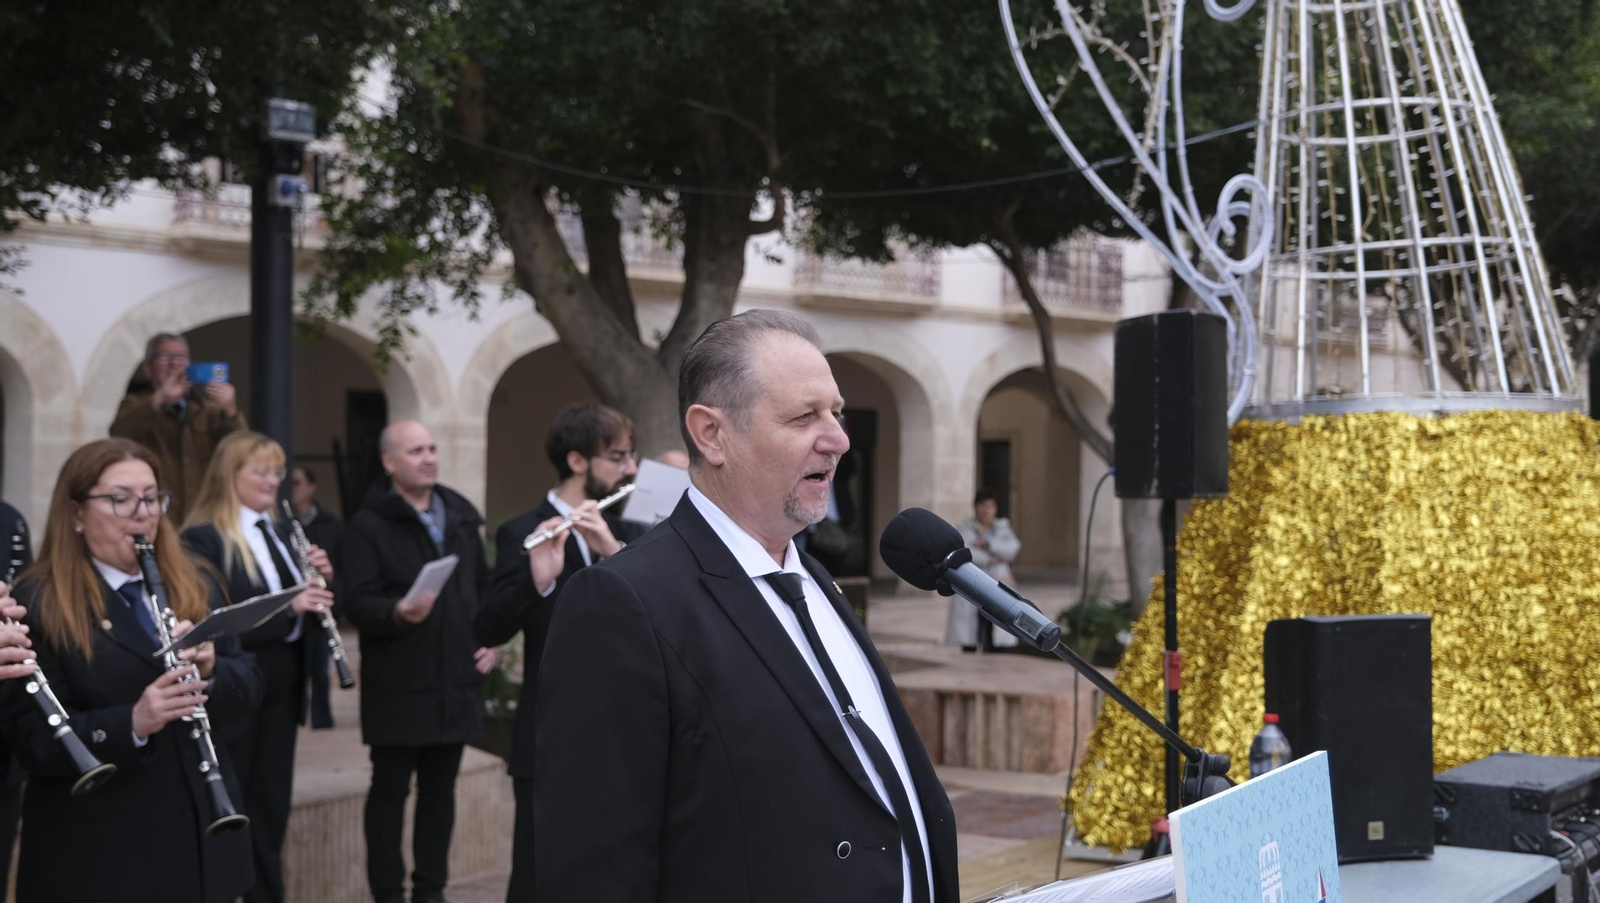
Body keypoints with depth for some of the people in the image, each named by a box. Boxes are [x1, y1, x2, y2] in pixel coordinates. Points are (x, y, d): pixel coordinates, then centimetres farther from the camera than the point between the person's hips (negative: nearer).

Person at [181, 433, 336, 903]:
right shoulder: (204, 538, -11)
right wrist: (285, 607, -26)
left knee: (272, 804, 12)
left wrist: (321, 580, -4)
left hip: (282, 689, 7)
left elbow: (306, 606, 17)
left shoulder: (279, 534, 14)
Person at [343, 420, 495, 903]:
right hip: (398, 686, -5)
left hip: (456, 682, 5)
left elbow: (484, 586, 19)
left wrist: (490, 639, 7)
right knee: (390, 789, 4)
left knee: (440, 789, 12)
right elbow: (358, 602, -15)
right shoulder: (369, 525, -7)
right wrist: (397, 613, -33)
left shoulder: (461, 517, 12)